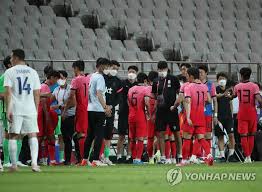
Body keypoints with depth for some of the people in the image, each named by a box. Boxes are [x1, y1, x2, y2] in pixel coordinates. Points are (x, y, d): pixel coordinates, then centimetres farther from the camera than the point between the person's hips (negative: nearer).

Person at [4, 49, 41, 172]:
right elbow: (37, 93, 9)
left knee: (13, 136, 6)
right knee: (33, 135, 5)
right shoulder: (32, 72, 10)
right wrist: (36, 110, 15)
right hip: (30, 109, 2)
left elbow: (8, 92, -7)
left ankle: (14, 164, 5)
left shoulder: (9, 72, 0)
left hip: (15, 109, -2)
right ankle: (34, 162, -9)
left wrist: (8, 110, -8)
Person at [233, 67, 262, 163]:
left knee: (243, 135, 0)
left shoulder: (237, 87, 2)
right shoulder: (254, 86, -6)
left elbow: (233, 96, 22)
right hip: (252, 113, 0)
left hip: (242, 114, 0)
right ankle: (249, 156, 11)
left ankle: (247, 156, -10)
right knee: (251, 135, 11)